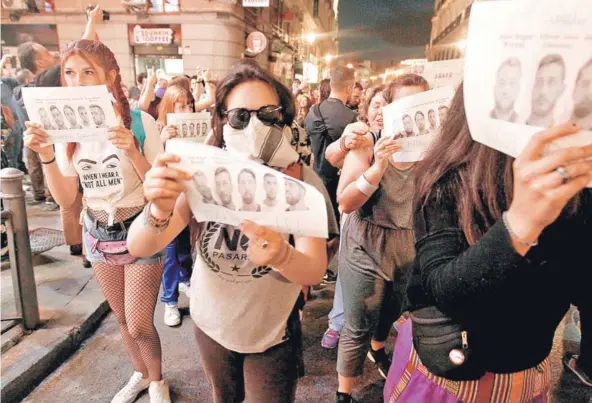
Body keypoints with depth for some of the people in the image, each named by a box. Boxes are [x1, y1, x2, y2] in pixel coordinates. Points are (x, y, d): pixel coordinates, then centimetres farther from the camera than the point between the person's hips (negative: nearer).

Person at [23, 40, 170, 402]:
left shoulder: (140, 122, -15)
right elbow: (66, 199, -3)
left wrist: (132, 152, -29)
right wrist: (46, 155, -17)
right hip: (97, 233, 5)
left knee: (140, 326, 0)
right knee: (123, 320, 19)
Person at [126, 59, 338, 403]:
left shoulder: (302, 181, -18)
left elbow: (316, 270, -26)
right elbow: (139, 248, -21)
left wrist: (281, 255, -49)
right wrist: (159, 212, -43)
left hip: (271, 336, -2)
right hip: (211, 324, 3)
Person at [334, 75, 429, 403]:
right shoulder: (368, 145, -14)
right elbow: (345, 203, -21)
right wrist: (377, 168, -34)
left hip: (409, 243, 4)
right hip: (366, 245, -4)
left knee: (392, 309, 26)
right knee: (358, 326, 3)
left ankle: (377, 349, 59)